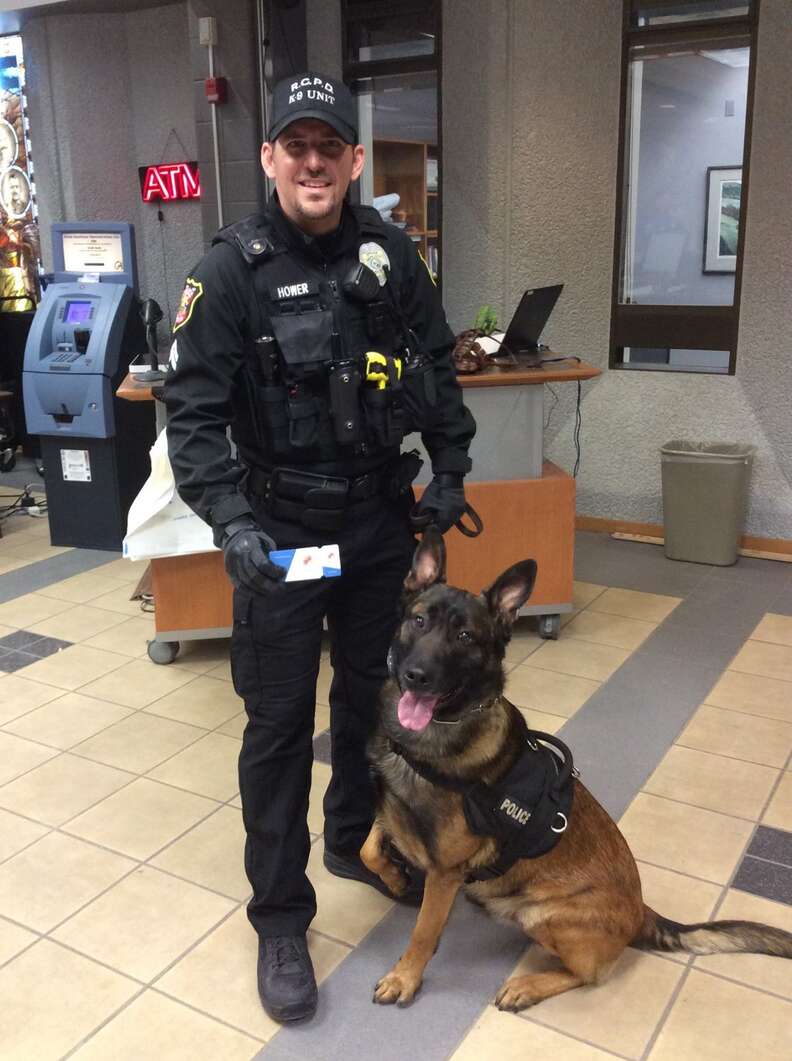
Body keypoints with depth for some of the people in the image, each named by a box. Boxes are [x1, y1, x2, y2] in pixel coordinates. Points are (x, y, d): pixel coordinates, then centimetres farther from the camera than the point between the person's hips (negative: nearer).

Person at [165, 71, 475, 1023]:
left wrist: (450, 468, 7)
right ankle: (280, 920, 20)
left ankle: (354, 841, 44)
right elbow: (192, 411, -15)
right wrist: (229, 520, -27)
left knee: (371, 692, 19)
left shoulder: (390, 254, 0)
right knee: (279, 723, 3)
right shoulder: (234, 269, -11)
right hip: (281, 527, -4)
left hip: (381, 517, 5)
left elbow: (437, 366, 11)